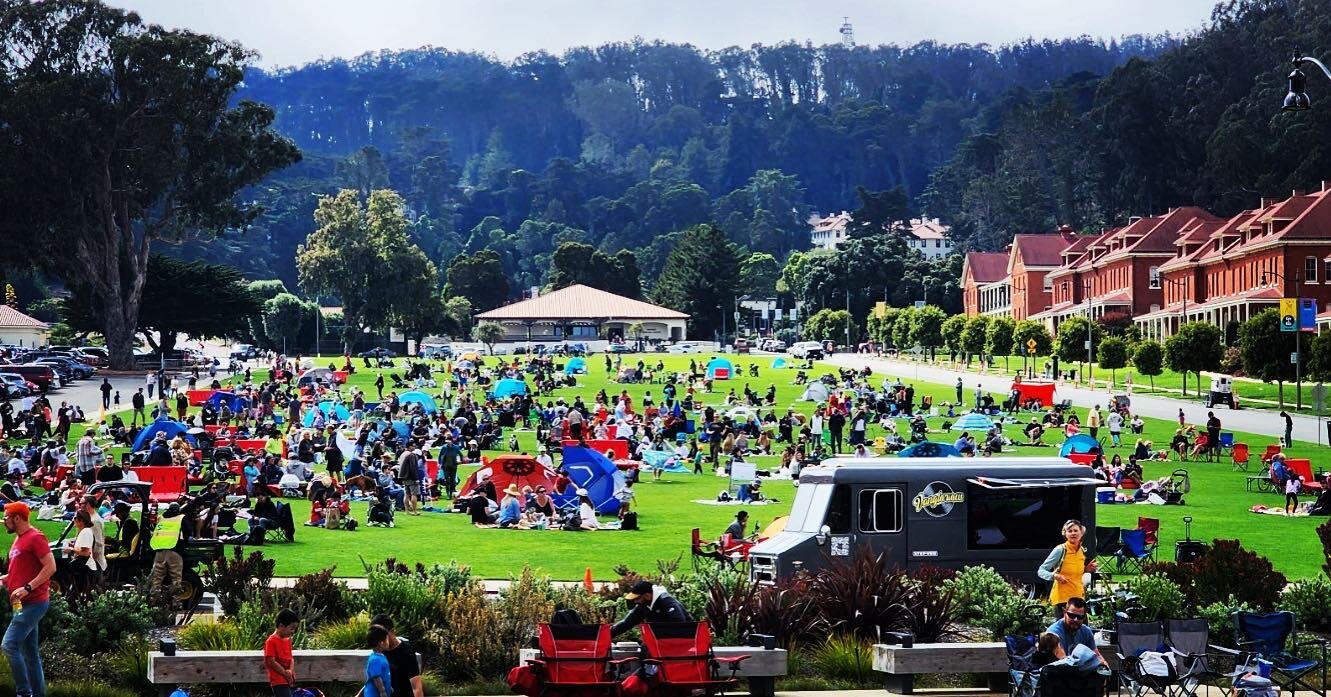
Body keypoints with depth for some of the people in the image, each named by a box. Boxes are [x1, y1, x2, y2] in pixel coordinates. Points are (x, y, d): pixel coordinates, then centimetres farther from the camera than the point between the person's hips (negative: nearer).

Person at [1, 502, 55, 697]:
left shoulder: (35, 538, -12)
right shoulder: (19, 539, 17)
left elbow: (50, 567, -19)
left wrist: (27, 588, -24)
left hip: (33, 602, -10)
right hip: (24, 604, 10)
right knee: (30, 652, 11)